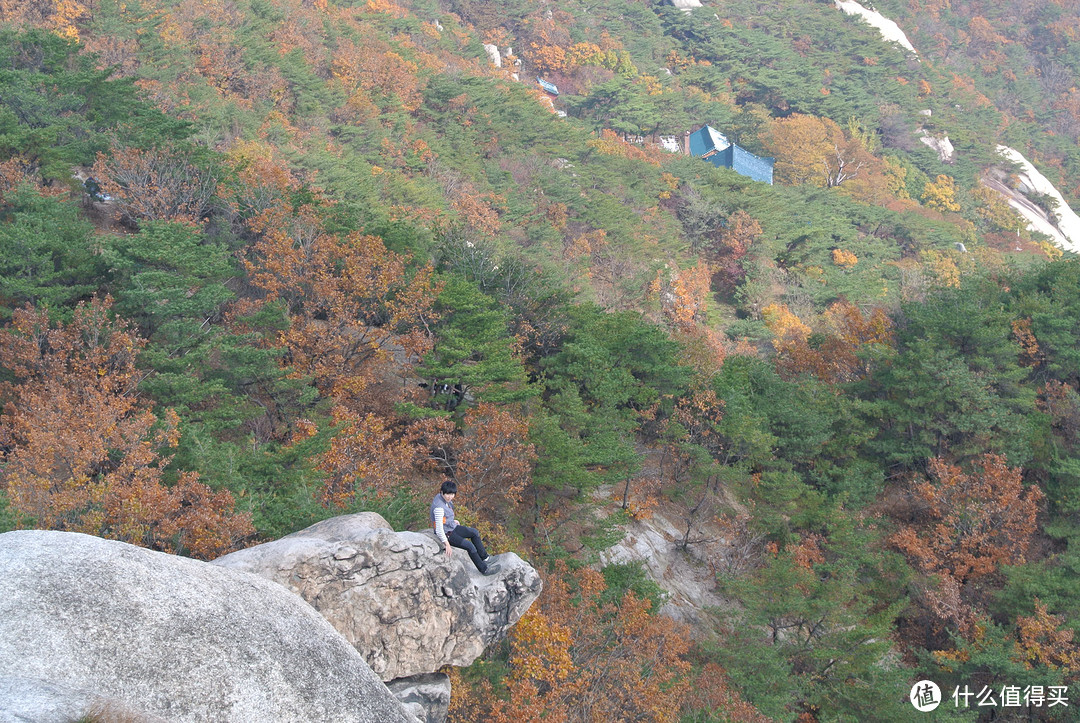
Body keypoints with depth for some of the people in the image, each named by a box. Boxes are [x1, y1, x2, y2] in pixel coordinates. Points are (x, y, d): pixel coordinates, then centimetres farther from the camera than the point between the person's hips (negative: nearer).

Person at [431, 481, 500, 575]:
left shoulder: (441, 497, -5)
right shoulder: (439, 507, -33)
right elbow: (439, 529, -31)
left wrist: (452, 521, 21)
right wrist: (447, 544, -24)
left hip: (452, 528, 10)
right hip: (446, 534, -10)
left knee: (475, 533, 15)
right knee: (470, 546, -14)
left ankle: (484, 557, 29)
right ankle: (484, 569, 2)